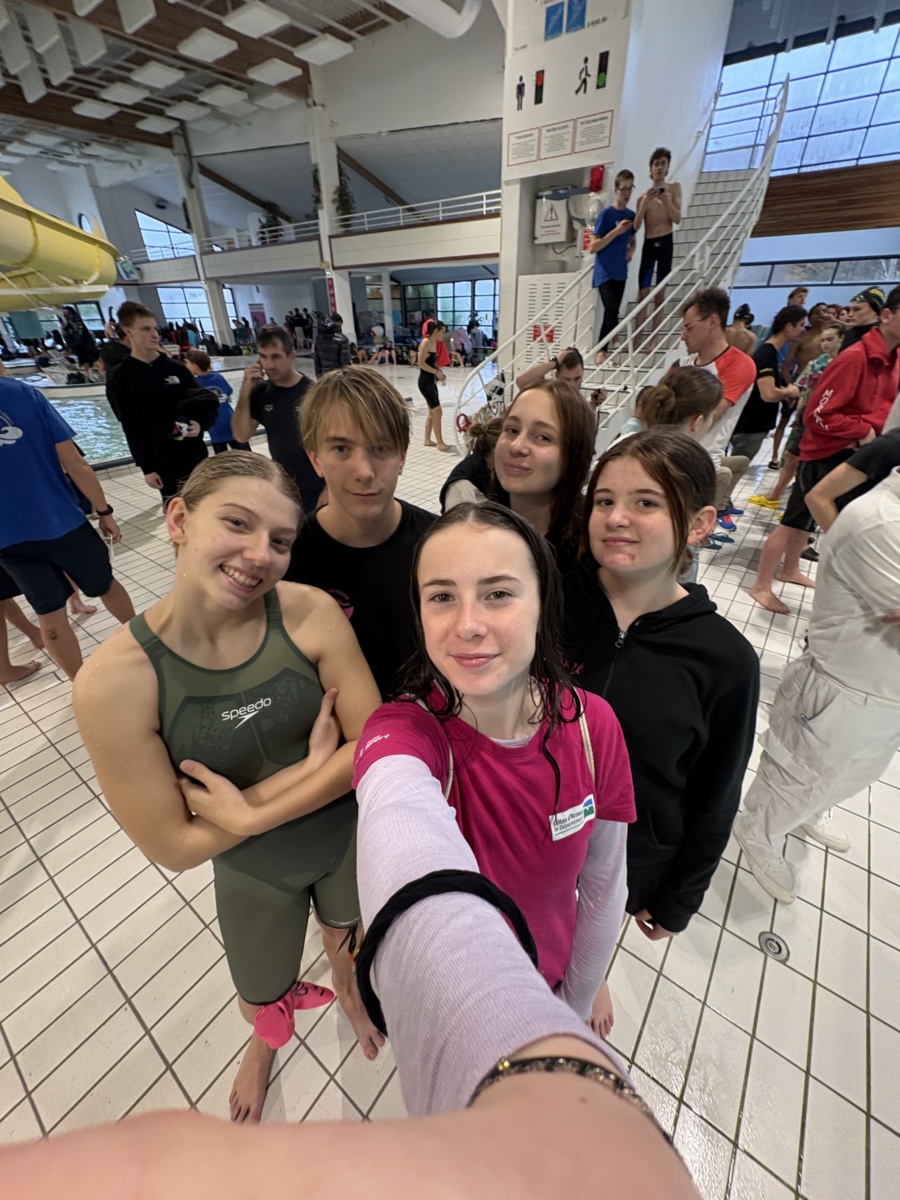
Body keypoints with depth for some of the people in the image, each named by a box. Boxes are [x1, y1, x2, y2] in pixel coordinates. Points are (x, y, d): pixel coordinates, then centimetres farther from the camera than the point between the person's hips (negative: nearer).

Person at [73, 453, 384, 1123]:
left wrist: (251, 809, -26)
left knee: (350, 950, 34)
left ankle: (347, 991, 73)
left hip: (351, 839, 1)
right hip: (254, 874, 0)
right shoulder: (113, 682, -27)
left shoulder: (312, 614, -26)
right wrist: (314, 765, -26)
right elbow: (174, 846, -20)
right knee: (262, 1004, 32)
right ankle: (267, 1043, 72)